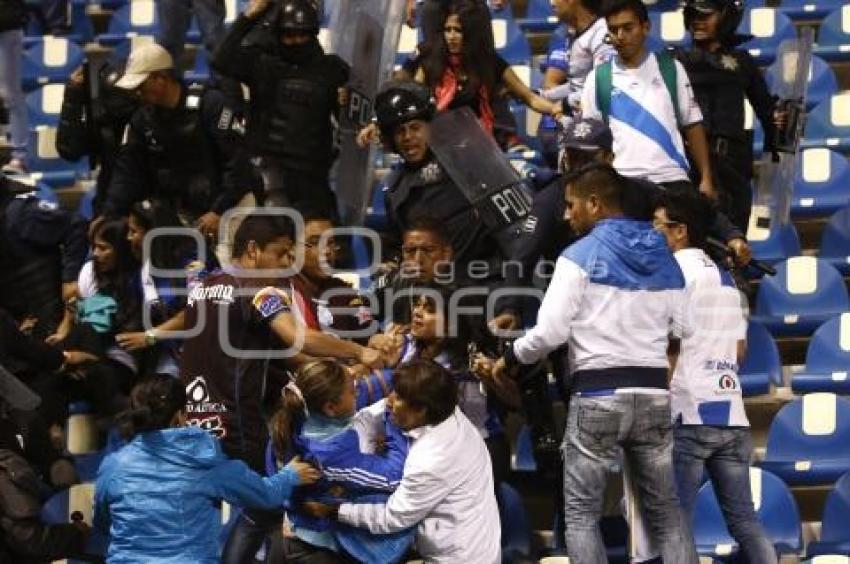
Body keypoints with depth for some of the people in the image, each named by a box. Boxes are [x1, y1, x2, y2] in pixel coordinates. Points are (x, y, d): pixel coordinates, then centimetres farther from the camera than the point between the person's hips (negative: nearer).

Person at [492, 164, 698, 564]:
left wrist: (510, 358, 6)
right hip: (654, 394, 5)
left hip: (598, 395, -5)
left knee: (580, 512, 2)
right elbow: (680, 328, 12)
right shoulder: (665, 259, 11)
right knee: (665, 512, 11)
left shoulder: (580, 256, -6)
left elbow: (550, 331, -11)